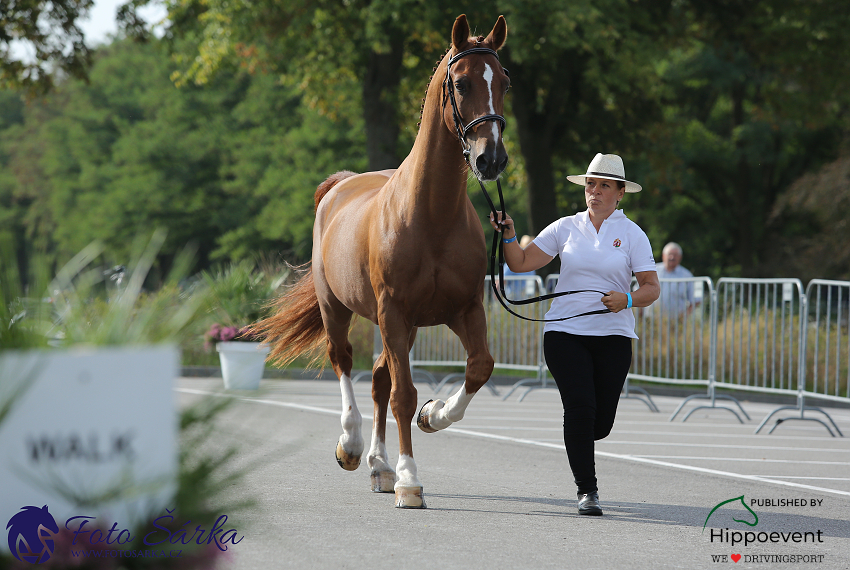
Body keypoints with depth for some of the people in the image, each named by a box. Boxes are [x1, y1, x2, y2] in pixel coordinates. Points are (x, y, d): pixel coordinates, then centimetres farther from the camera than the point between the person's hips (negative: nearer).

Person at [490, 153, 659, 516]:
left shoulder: (632, 234, 3)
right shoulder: (566, 228, 7)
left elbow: (651, 288, -1)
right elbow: (521, 263, 7)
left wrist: (627, 300, -21)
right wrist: (509, 237, -11)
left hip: (613, 336, 0)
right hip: (565, 333, 0)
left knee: (601, 424, 1)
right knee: (580, 408, -14)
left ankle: (577, 440, 38)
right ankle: (586, 490, -3)